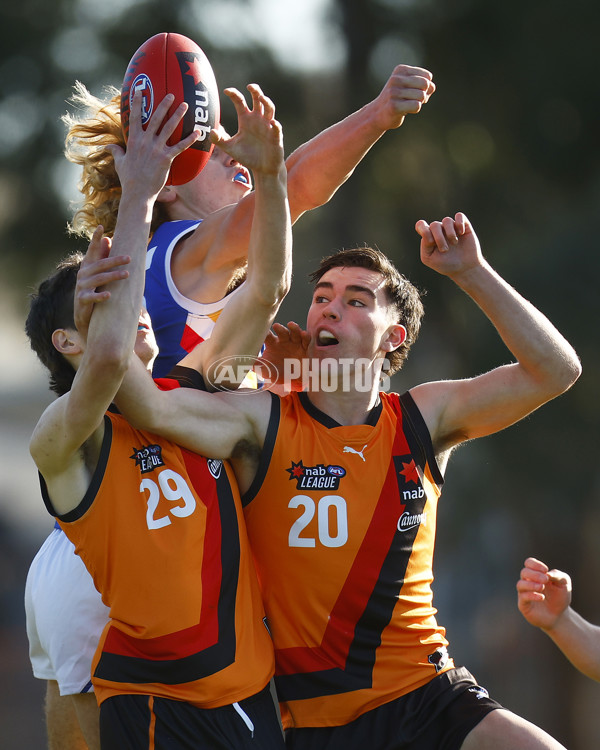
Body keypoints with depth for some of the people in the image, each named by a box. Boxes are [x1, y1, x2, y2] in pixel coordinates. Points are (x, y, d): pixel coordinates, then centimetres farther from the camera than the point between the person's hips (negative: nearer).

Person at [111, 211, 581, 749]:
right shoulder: (262, 423, -3)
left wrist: (472, 273, -7)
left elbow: (555, 371, -1)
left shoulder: (422, 420, 6)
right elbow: (150, 407, -19)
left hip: (430, 697, 2)